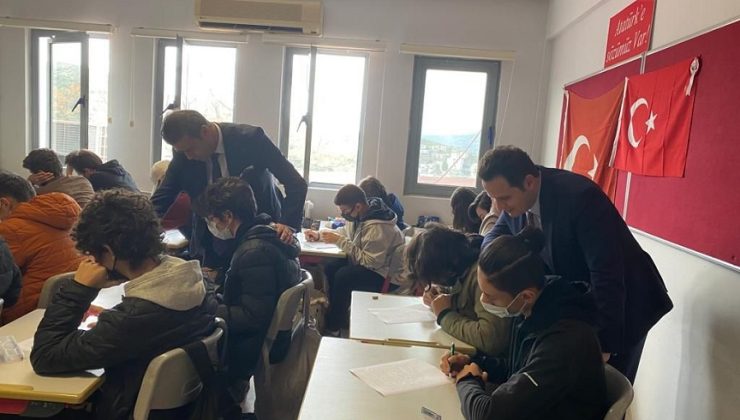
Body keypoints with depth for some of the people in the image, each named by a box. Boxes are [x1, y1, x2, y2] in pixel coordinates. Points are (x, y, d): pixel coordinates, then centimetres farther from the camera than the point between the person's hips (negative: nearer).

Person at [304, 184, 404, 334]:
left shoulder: (377, 227, -30)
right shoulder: (360, 214, -4)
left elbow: (370, 261, -29)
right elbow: (346, 231, 15)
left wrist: (340, 241, -26)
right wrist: (320, 234, 0)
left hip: (385, 273, -9)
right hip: (371, 261, 9)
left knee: (343, 276, -25)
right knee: (331, 268, -2)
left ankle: (334, 326, -7)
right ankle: (336, 315, 10)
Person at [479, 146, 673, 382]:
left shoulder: (579, 195, -31)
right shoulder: (517, 198, -11)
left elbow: (607, 274, -31)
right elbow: (496, 236, 5)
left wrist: (603, 344, -30)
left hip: (622, 305, -6)